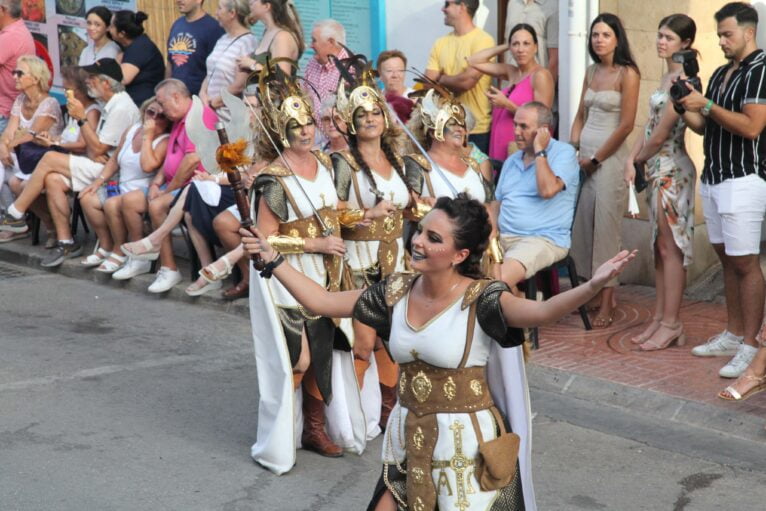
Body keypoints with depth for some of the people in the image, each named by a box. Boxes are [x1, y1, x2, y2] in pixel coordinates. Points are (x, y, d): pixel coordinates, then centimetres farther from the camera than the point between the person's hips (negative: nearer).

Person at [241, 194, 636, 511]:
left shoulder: (479, 299, -19)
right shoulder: (396, 292, -3)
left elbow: (541, 312, -37)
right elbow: (321, 302, 4)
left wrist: (592, 286, -54)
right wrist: (273, 259, 1)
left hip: (465, 443, -5)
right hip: (407, 437, 5)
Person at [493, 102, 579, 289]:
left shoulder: (563, 153, -3)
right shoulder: (512, 161, 19)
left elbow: (547, 190, -20)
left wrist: (539, 150, -11)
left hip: (543, 239, -7)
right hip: (502, 237, 7)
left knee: (500, 279, -33)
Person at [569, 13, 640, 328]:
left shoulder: (627, 74, -7)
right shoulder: (591, 73, 13)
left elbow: (626, 125, -12)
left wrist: (596, 159, -9)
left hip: (609, 157, -7)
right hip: (583, 155, 7)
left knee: (605, 226, -6)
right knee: (583, 224, 6)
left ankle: (607, 304, -2)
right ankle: (596, 291, 17)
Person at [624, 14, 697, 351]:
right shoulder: (667, 76, 15)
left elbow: (661, 133, -15)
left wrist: (641, 158, 1)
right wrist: (632, 159, 2)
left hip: (671, 169, -9)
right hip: (656, 168, 9)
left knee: (670, 248, -4)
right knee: (660, 246, 11)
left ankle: (671, 324, 2)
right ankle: (659, 318, 17)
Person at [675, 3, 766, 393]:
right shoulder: (720, 74, 15)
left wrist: (706, 105, -18)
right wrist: (687, 109, -1)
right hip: (713, 177, 8)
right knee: (727, 258, 12)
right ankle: (733, 335, 20)